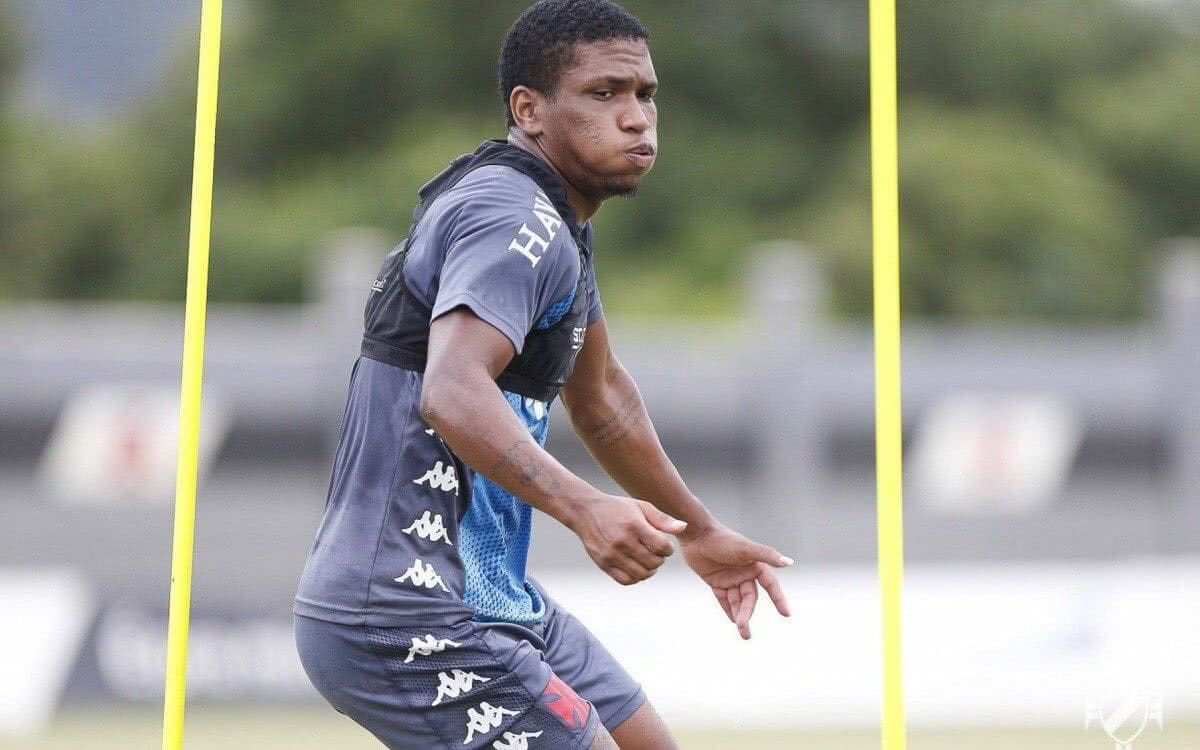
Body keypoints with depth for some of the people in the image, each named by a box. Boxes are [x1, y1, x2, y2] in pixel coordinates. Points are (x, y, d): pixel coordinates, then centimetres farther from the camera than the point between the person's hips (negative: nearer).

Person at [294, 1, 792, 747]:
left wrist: (700, 533, 37)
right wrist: (583, 508, -48)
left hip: (490, 597, 11)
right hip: (404, 623, -11)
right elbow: (453, 393, -35)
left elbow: (599, 393, 30)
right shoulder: (513, 217, -18)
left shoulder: (557, 224, 16)